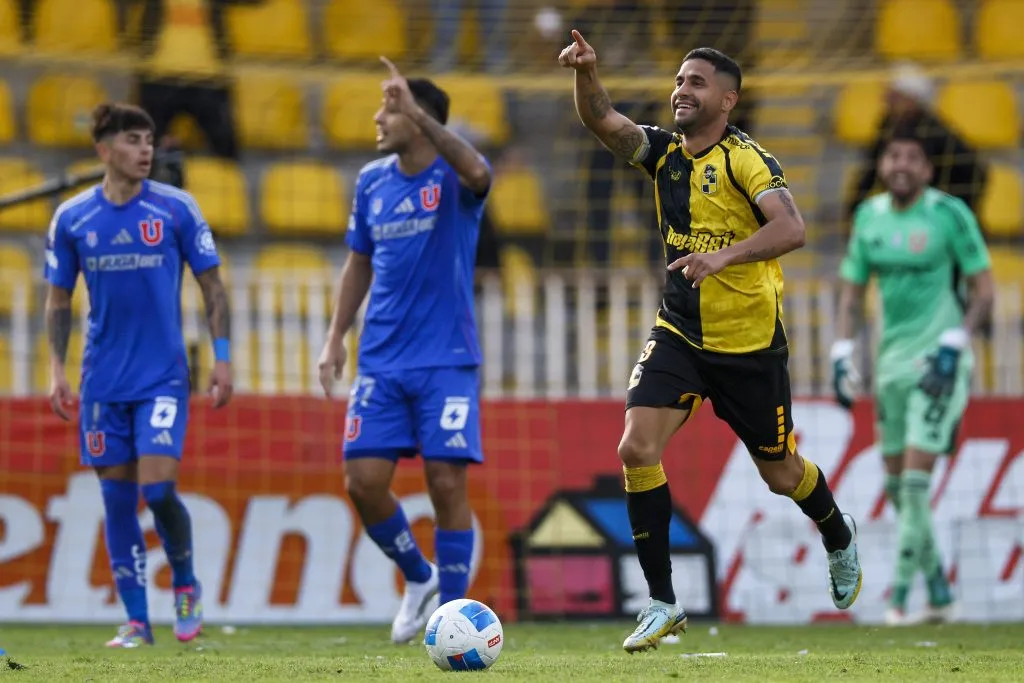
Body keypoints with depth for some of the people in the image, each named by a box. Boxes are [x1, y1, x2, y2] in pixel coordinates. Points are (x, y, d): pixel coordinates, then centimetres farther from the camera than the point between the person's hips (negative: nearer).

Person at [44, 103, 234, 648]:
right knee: (117, 497, 2)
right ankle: (136, 620, 9)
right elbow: (59, 300, 10)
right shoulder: (71, 219, 2)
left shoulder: (176, 209, -3)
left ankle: (185, 582, 13)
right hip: (102, 381, 2)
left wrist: (222, 358, -4)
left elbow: (212, 288, 3)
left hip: (163, 376, -2)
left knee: (158, 488, -14)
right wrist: (57, 369, 1)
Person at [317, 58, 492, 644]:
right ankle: (419, 576, 20)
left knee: (448, 483, -8)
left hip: (447, 360, -5)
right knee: (364, 480, -5)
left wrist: (418, 113, -40)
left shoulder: (453, 177, -7)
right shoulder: (373, 181, 9)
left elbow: (475, 171, -34)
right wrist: (336, 338, 10)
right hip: (382, 362, 5)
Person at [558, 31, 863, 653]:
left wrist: (724, 255, -42)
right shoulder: (664, 151, 2)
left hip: (749, 343, -5)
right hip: (679, 333, 5)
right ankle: (663, 604, -7)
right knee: (637, 449, -15)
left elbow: (791, 229, -29)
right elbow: (603, 121, -12)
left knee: (780, 473, 11)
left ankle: (840, 537, 45)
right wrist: (587, 73, -31)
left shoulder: (745, 159, -16)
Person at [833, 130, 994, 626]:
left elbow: (983, 291, -6)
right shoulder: (869, 217, 8)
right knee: (897, 485, 8)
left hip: (938, 361, -6)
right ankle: (938, 593, 19)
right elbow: (852, 292, 14)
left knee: (915, 480, -12)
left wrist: (953, 344, -16)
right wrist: (842, 355, 3)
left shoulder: (949, 215, -9)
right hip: (892, 361, 6)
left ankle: (900, 595, -7)